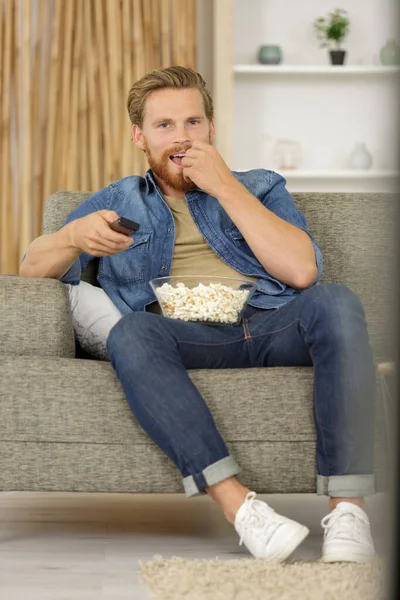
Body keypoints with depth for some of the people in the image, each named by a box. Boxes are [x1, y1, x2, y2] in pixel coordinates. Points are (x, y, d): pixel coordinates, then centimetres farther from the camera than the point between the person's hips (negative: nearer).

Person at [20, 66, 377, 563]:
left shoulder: (260, 187, 24)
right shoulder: (119, 202, 26)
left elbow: (302, 271, 3)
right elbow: (34, 266, 13)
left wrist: (225, 187, 2)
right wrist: (77, 235, -10)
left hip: (269, 325, 0)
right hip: (185, 339, 0)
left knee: (335, 303, -32)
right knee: (130, 332, -34)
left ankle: (347, 510, -35)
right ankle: (237, 505, -43)